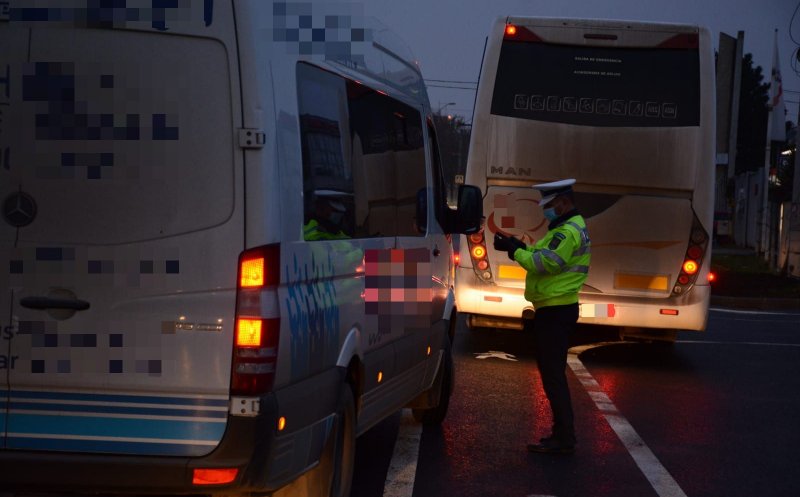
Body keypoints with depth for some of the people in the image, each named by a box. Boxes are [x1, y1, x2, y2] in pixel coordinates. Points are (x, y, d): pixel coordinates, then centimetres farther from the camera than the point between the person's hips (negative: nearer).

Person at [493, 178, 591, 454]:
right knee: (552, 372, 16)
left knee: (553, 374, -9)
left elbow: (544, 263, -24)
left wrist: (514, 250, -14)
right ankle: (562, 433, 23)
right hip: (556, 309, 11)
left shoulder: (569, 232, -16)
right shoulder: (568, 228, 19)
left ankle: (563, 438, -7)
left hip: (555, 312, -11)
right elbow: (546, 261, 17)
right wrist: (520, 248, 4)